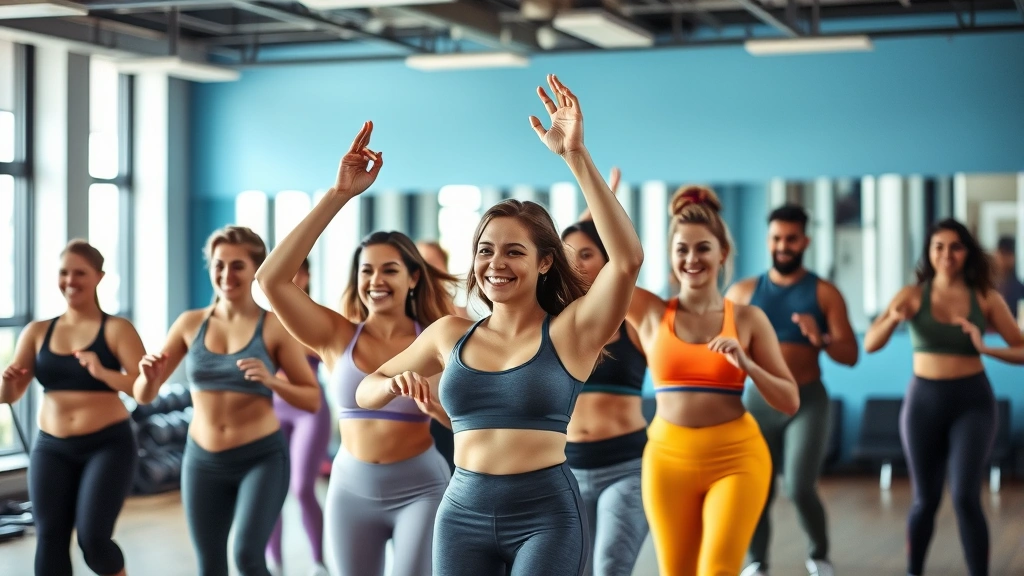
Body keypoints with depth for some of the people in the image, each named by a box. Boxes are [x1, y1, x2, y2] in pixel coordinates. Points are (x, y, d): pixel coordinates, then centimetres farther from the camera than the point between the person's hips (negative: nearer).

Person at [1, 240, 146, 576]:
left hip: (108, 445, -4)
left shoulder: (117, 330, -5)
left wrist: (103, 373, -30)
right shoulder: (37, 332, 7)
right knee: (49, 541, -2)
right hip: (51, 449, 4)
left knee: (92, 537, -12)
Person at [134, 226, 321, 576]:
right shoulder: (190, 323, 1)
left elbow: (313, 401, -7)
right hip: (202, 461, 4)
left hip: (262, 458, -4)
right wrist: (149, 378, -18)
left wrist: (271, 381, -23)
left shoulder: (275, 326, -8)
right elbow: (144, 396, 4)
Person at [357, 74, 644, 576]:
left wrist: (575, 156, -27)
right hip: (463, 512, 4)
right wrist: (395, 384, -8)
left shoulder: (569, 331, -4)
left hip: (548, 514, -4)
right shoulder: (451, 334, 8)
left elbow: (627, 260, -21)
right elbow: (365, 393, 18)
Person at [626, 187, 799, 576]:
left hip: (736, 458, -2)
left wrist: (745, 363, -13)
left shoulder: (748, 319, 1)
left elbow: (790, 402, 1)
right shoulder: (651, 314, 3)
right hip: (668, 458, 2)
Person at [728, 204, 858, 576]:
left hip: (807, 401, -2)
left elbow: (851, 355, -2)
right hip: (758, 400, 2)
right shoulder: (743, 292, 5)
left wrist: (821, 339, -22)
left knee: (800, 489, -11)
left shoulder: (824, 293, 1)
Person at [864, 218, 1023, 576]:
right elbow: (870, 345, -11)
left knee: (965, 498, -15)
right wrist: (893, 320, -31)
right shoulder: (913, 295, -4)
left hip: (972, 402, -1)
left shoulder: (986, 298, -3)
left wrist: (987, 349, -19)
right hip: (924, 401, 1)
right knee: (926, 501, 10)